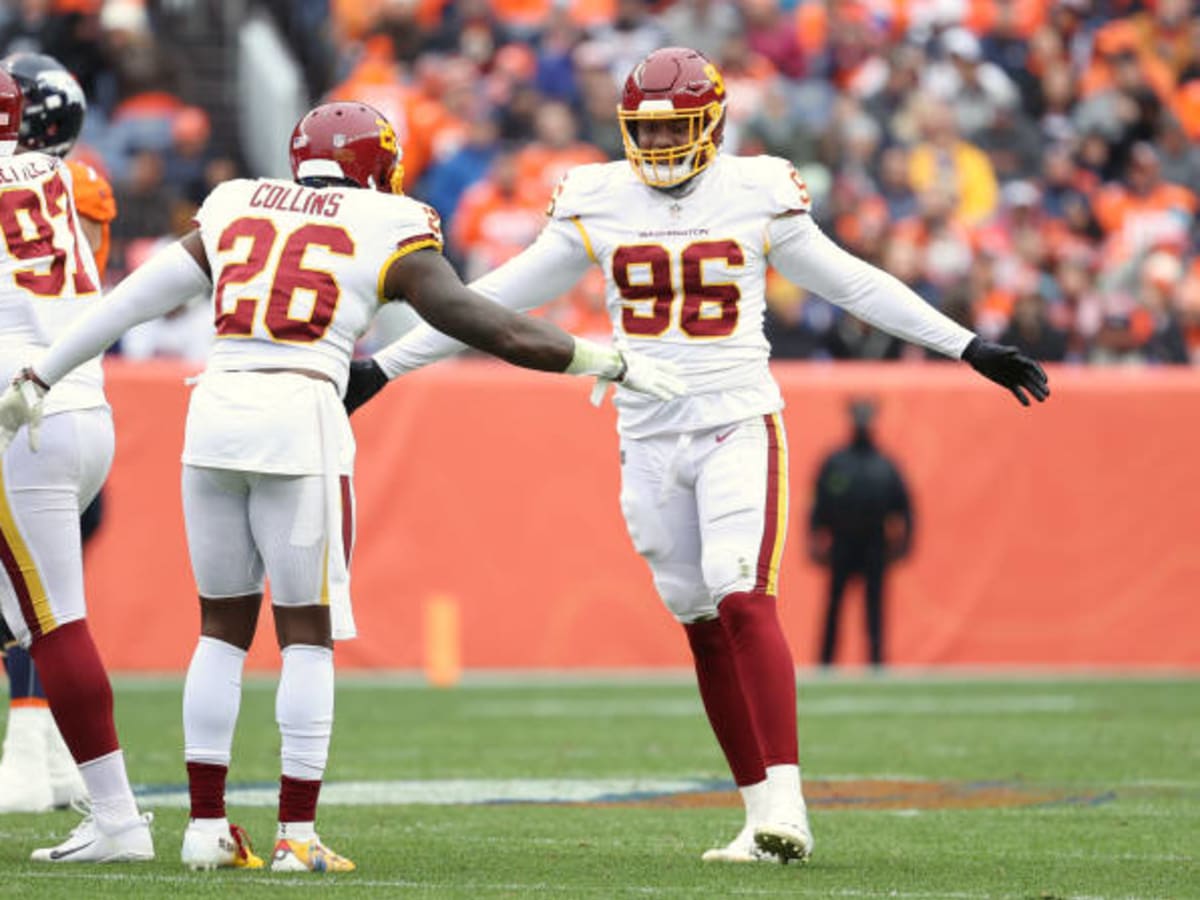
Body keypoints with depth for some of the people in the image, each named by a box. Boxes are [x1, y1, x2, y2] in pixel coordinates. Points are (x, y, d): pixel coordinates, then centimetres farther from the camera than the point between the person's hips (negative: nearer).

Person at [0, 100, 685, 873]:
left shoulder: (235, 213, 17)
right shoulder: (387, 234, 6)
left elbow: (129, 301, 19)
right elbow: (485, 324, 2)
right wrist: (613, 365, 9)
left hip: (215, 413, 4)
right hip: (300, 421, -4)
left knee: (224, 625, 14)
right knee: (307, 633, 5)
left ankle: (207, 826, 12)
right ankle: (297, 836, 3)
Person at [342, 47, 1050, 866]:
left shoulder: (756, 198, -1)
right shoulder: (598, 206, 3)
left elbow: (854, 284, 7)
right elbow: (498, 298, 9)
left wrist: (970, 349, 7)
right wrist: (384, 368, 9)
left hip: (740, 429, -3)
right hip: (649, 441, 3)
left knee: (744, 604, -19)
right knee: (704, 628, 5)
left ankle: (785, 804, -21)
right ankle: (764, 821, 10)